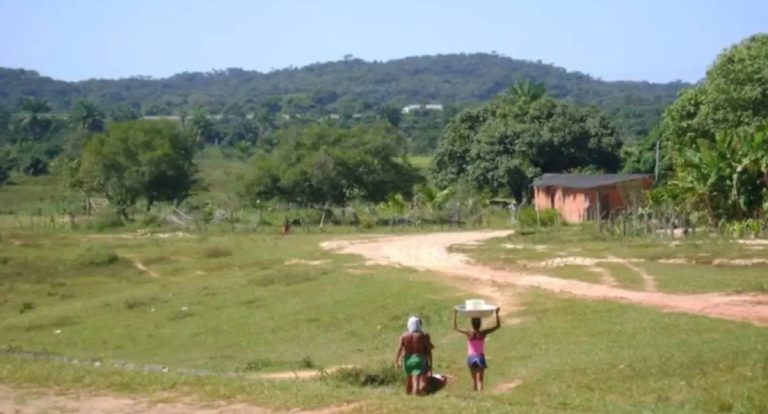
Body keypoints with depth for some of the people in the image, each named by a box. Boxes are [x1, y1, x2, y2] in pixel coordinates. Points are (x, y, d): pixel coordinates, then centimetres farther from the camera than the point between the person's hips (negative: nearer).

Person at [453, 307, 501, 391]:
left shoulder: (469, 334, -13)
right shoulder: (483, 333, -12)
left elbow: (455, 327, -5)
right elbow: (498, 325, -3)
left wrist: (455, 314, -4)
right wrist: (497, 314, 0)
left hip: (471, 358, 1)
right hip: (480, 357, -1)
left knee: (474, 379, 16)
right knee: (480, 380, 1)